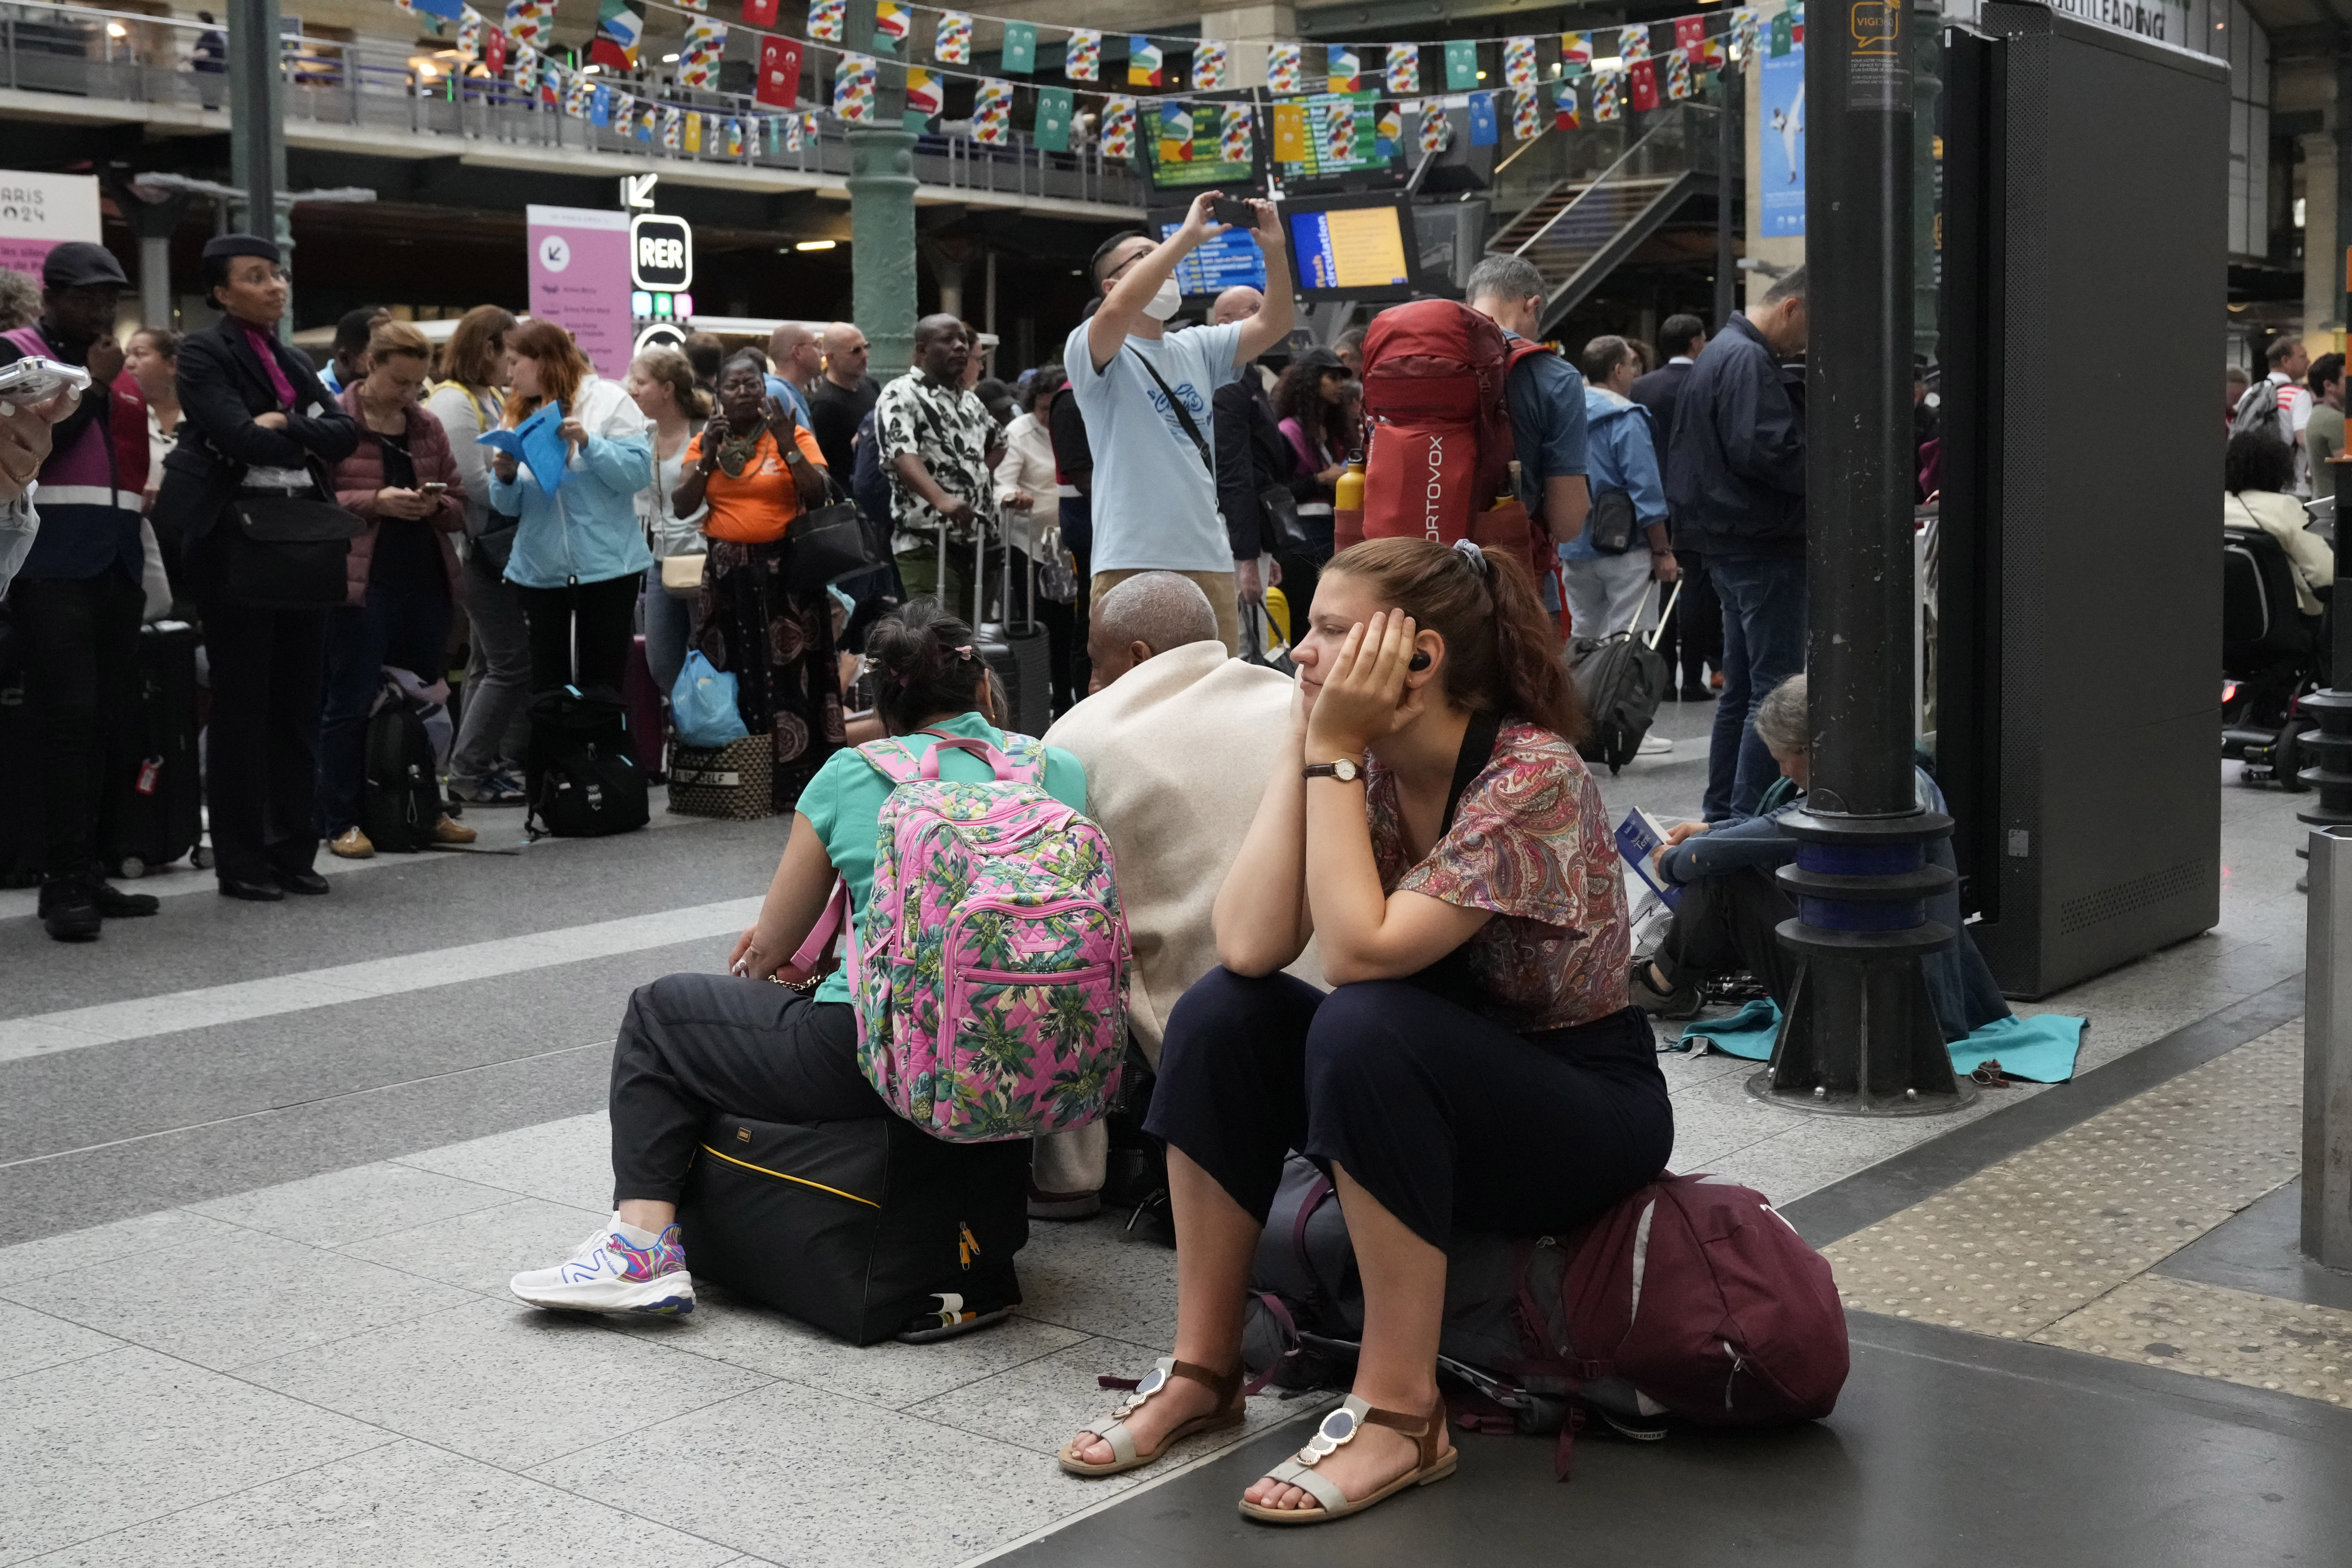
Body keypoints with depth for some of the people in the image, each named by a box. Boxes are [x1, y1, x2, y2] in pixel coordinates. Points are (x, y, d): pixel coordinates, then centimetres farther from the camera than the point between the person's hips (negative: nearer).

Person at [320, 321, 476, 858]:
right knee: (353, 701, -1)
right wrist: (374, 502, -18)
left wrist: (437, 505, -5)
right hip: (360, 584, -6)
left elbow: (461, 505, 17)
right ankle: (341, 823, 7)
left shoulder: (428, 426, 15)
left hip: (427, 581, 6)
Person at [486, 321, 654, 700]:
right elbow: (510, 506, 11)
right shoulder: (518, 415, 12)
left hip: (607, 567, -5)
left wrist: (588, 442, -21)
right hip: (541, 571, 5)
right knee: (548, 684, 7)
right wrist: (505, 478, -9)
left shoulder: (608, 400, -3)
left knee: (603, 685, 1)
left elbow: (640, 472, -13)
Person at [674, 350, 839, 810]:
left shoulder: (796, 436, 2)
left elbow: (818, 496, -9)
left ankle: (799, 782, -3)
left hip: (785, 570, -2)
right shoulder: (705, 442, 9)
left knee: (792, 672, -6)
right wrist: (709, 455, -9)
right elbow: (682, 507, 1)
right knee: (738, 676, 3)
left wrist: (788, 445, -17)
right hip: (727, 574, 2)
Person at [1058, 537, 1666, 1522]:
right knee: (1221, 1012, -16)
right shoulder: (1363, 764, -4)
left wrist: (1331, 748, -28)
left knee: (1364, 1028, -33)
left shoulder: (1534, 775, -24)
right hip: (1426, 1085, 7)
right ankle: (1203, 1373, -8)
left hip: (1586, 1106, -6)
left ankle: (1400, 1414, -23)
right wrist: (1304, 741, -19)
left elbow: (1359, 952, -33)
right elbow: (1249, 947, -19)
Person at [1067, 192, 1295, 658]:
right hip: (1131, 562, -6)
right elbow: (1120, 308, -22)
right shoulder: (1091, 349, -1)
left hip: (1208, 557, 6)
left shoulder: (1198, 348, 18)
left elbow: (1273, 326, 9)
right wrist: (1188, 236, -19)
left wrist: (1274, 250, -7)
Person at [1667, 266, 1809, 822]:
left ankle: (1723, 817, 21)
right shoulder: (1748, 361, -15)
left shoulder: (1725, 352, 19)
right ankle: (1751, 820, -9)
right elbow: (1763, 449, -25)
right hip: (1763, 545, -11)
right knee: (1777, 689, -8)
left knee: (1741, 689, 16)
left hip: (1733, 541, 11)